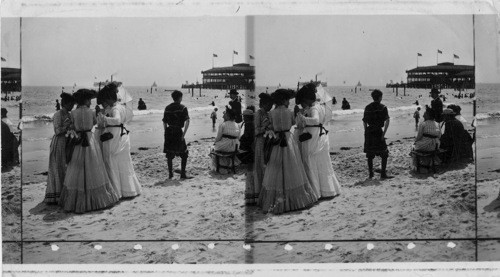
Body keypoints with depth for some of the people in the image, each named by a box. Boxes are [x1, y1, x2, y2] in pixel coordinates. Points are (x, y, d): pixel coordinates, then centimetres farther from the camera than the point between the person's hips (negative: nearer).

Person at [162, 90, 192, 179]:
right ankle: (183, 174, 2)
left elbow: (164, 122, 11)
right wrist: (184, 134, -14)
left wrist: (167, 132, 16)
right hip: (178, 132, -4)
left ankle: (170, 174, 14)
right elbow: (187, 122, -15)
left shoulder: (167, 108, 9)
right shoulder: (182, 108, -4)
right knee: (184, 154, 6)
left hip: (169, 132, 4)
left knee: (169, 154, 12)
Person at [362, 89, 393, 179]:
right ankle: (383, 173, -1)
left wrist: (367, 132, 15)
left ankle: (370, 173, 15)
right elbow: (387, 121, -13)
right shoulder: (382, 107, -3)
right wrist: (384, 133, -12)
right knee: (384, 154, 4)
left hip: (369, 132, 5)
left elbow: (364, 121, 10)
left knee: (370, 155, 12)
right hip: (378, 132, -5)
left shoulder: (367, 107, 10)